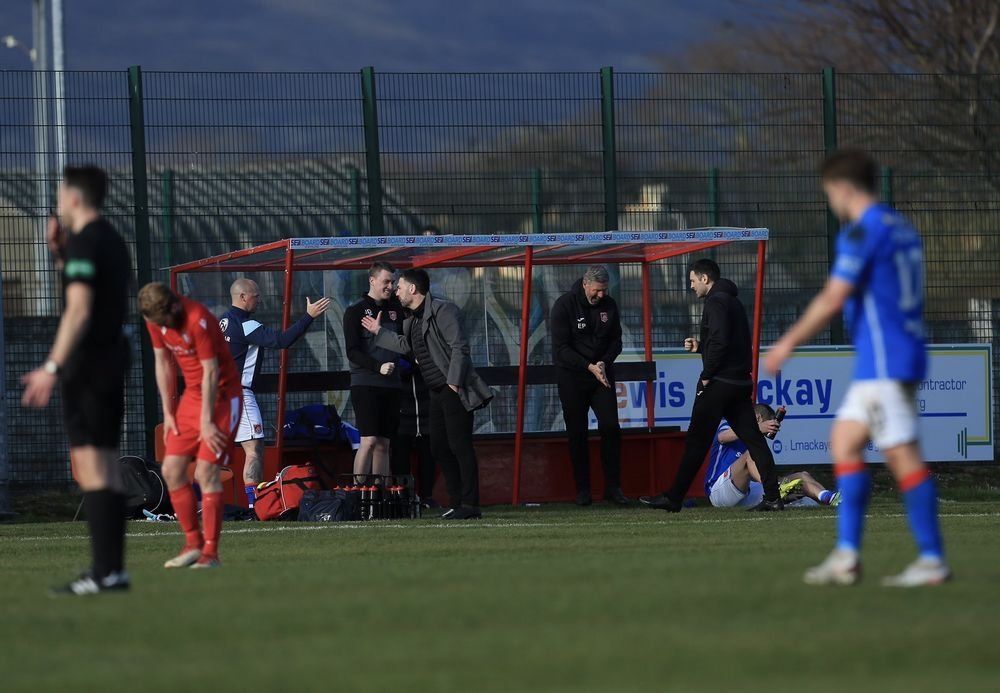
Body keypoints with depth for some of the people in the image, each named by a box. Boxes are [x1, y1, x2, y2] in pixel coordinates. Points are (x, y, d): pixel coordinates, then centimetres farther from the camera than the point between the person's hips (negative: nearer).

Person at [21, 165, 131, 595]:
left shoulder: (84, 242, -13)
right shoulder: (113, 241, 16)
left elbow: (79, 310, -22)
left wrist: (51, 368, -23)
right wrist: (60, 254, 19)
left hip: (87, 366, -9)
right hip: (114, 362, 9)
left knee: (91, 469, -11)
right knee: (107, 470, 11)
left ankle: (104, 572, -15)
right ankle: (112, 569, 12)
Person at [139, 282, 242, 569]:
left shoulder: (198, 320, -25)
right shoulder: (156, 320, -2)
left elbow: (211, 372, -21)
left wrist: (207, 422, -18)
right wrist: (168, 413, 6)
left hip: (221, 394, -8)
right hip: (192, 393, 8)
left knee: (206, 472, -15)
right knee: (171, 470, 1)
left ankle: (210, 552, -12)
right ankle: (193, 543, 10)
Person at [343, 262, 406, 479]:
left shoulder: (396, 309, 13)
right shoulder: (355, 312, -2)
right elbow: (352, 352, -9)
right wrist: (378, 367, -21)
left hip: (390, 385, 5)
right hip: (365, 385, -5)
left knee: (383, 444, 5)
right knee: (369, 440, -14)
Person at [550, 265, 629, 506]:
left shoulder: (609, 305, 2)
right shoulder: (564, 305, -11)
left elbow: (616, 341, 9)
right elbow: (561, 348, -14)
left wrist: (604, 362, -11)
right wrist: (589, 367, -21)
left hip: (602, 374, 3)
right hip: (572, 377, -3)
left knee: (610, 427, -7)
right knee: (577, 434, 0)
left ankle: (613, 486, -1)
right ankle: (582, 489, 7)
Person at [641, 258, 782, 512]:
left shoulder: (717, 302, -10)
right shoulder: (733, 302, 20)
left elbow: (720, 342, -21)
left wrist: (707, 376, -14)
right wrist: (700, 346, 15)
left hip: (719, 383, -9)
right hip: (741, 383, 9)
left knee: (697, 441, -4)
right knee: (753, 438, 5)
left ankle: (673, 498, -1)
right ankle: (772, 497, -2)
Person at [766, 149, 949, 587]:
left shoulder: (862, 231, -12)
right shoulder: (901, 228, 16)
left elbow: (832, 300, -16)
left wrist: (789, 343, -7)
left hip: (883, 362, -10)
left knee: (902, 455, -8)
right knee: (844, 441, 11)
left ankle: (932, 560, -7)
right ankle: (846, 555, 6)